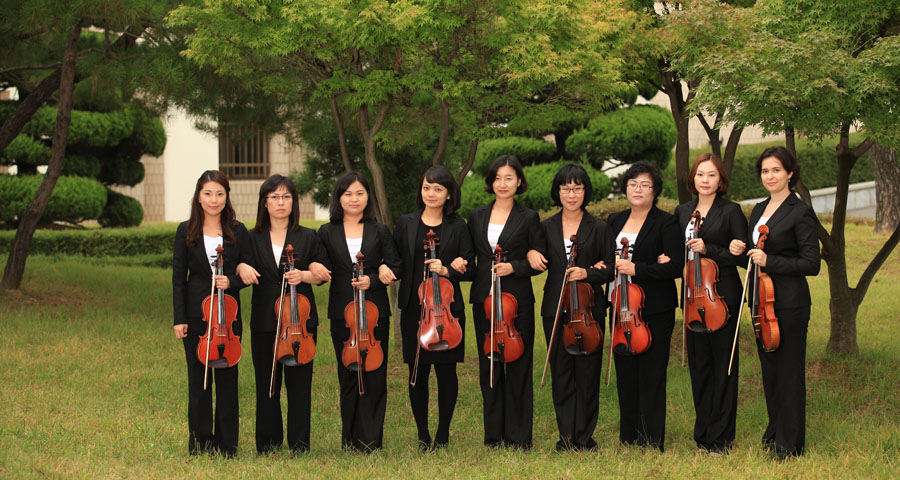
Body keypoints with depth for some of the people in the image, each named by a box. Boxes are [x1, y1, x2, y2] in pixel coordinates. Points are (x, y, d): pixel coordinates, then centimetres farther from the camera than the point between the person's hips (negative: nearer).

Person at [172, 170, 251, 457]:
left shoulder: (238, 232, 3)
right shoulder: (186, 231, 2)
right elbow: (178, 278, 2)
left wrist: (231, 281, -16)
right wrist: (179, 319, -3)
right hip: (196, 315, 0)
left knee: (227, 377, 3)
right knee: (198, 377, 5)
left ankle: (226, 444, 13)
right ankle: (200, 441, 16)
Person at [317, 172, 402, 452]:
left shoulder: (379, 232, 8)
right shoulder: (327, 233, 8)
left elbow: (395, 268, 3)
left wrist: (372, 279, -11)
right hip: (342, 313, 0)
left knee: (374, 376, -1)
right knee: (348, 376, 5)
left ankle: (370, 442, 5)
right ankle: (350, 442, 14)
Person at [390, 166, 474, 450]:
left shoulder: (458, 227, 4)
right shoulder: (406, 224, 7)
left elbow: (469, 270, 2)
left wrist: (446, 271, -17)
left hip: (448, 308, -1)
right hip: (414, 308, 1)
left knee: (446, 371, 2)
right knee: (417, 372, 3)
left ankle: (443, 434, 15)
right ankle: (423, 435, 15)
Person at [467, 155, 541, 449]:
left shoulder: (528, 218, 2)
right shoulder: (477, 217, 11)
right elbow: (470, 257, 17)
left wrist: (514, 267, -15)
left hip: (517, 301, -3)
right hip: (484, 301, 3)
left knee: (517, 366, -1)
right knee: (488, 366, 7)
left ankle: (518, 437, 7)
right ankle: (493, 435, 16)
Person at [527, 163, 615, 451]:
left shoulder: (599, 229, 2)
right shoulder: (546, 228, 8)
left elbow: (611, 269, 1)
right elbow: (539, 264, 12)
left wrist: (588, 273, -17)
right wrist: (531, 253, -10)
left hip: (589, 309, -2)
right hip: (555, 310, 2)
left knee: (587, 373, 1)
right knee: (561, 373, 5)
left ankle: (584, 437, 10)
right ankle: (566, 435, 13)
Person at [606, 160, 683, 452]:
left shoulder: (665, 223, -4)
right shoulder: (615, 221, 13)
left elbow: (676, 267, -11)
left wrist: (637, 269, -20)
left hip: (655, 311, -5)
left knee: (651, 378, -4)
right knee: (625, 376, 9)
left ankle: (652, 446, 3)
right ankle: (628, 441, 18)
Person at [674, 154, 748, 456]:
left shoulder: (731, 211, -2)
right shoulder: (682, 212, 13)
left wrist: (709, 250, -17)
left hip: (722, 297, -5)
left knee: (723, 365, -1)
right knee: (698, 365, 8)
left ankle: (721, 438, 5)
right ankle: (703, 433, 17)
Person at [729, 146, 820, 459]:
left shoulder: (800, 213, -11)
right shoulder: (759, 210, 13)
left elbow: (811, 264, -14)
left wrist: (770, 260, -21)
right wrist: (740, 250, -1)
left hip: (790, 304, -7)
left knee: (789, 371, -1)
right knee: (769, 368, 14)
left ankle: (790, 443, 8)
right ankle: (774, 430, 28)